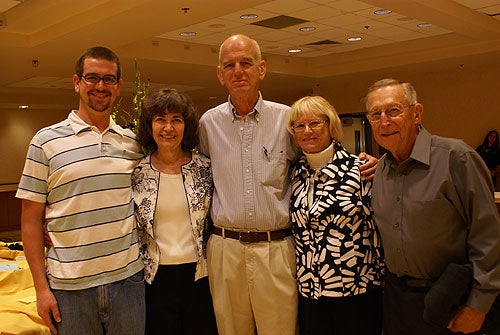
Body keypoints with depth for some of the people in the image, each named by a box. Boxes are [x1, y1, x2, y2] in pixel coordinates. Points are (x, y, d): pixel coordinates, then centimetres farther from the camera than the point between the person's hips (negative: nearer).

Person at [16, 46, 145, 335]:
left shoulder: (133, 141, 6)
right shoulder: (47, 141, -2)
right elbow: (32, 219, -1)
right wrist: (41, 286, -4)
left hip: (128, 278, 3)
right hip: (70, 286, -2)